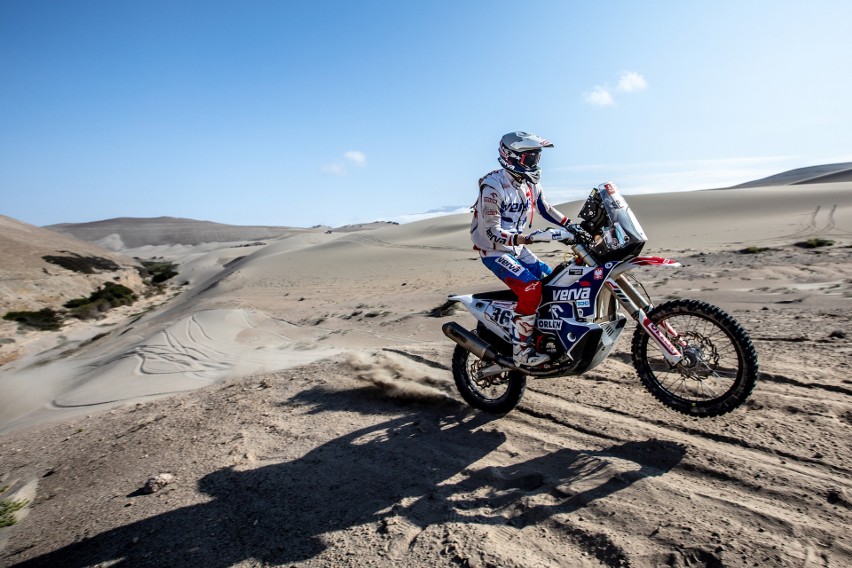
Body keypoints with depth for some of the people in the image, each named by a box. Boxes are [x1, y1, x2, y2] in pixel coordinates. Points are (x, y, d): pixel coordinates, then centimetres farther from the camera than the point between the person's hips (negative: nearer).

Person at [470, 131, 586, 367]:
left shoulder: (530, 184, 2)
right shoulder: (493, 187, -24)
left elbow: (545, 208, 17)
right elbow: (492, 233, -30)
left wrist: (573, 227, 7)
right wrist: (531, 237, -41)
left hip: (518, 248, 9)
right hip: (494, 250, -9)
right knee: (531, 289, -25)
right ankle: (520, 350, -15)